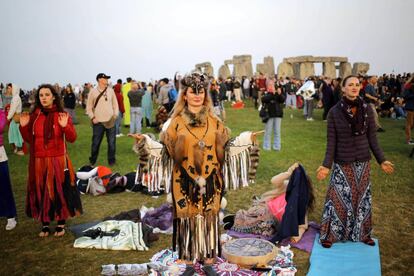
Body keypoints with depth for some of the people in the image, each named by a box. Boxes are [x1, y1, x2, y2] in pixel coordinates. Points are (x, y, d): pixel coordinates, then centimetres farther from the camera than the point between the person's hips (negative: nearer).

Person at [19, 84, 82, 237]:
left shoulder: (62, 115, -3)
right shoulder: (34, 116, 4)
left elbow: (72, 139, -8)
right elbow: (29, 140, 8)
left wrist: (65, 126, -24)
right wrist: (24, 126, -7)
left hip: (58, 160, -2)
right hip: (38, 161, 3)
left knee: (60, 191, 3)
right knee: (41, 192, 7)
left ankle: (61, 224, 19)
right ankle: (45, 224, 22)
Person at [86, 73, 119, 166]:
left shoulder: (111, 90, 6)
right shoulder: (93, 91, -2)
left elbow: (115, 104, 11)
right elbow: (89, 107, 2)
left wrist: (115, 115, 1)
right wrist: (92, 117, -6)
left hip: (110, 121, 2)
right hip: (98, 122, -2)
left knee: (111, 142, 5)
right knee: (96, 143, 5)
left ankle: (111, 160, 18)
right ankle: (92, 161, 21)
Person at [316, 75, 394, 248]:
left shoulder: (367, 110, -3)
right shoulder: (334, 112, -9)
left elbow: (372, 138, 2)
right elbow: (331, 141, -8)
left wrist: (381, 160, 2)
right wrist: (326, 165, -12)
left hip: (362, 162, 3)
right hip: (342, 163, -3)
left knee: (362, 197, 14)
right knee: (339, 198, 3)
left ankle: (362, 233, 32)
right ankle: (331, 234, 19)